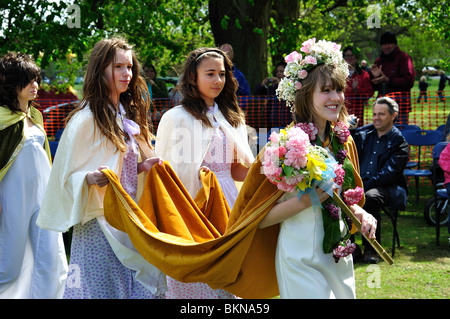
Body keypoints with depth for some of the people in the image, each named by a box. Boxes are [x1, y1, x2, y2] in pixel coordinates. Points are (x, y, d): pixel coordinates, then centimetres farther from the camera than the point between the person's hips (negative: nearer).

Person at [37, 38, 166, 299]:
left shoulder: (128, 116, 14)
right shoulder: (85, 120, -10)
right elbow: (68, 176, -9)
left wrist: (143, 167, 4)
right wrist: (92, 178, -28)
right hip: (100, 224, -7)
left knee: (139, 287, 5)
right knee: (103, 289, -5)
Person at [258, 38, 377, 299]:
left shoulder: (343, 141, 6)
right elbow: (261, 218, -15)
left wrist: (360, 214, 0)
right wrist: (306, 200, -26)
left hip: (339, 256, 7)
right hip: (302, 260, -6)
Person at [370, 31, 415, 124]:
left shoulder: (403, 58, 0)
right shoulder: (379, 61, 19)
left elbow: (409, 81, -11)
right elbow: (375, 87, 23)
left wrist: (388, 80, -12)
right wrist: (375, 77, 1)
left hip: (400, 101, -6)